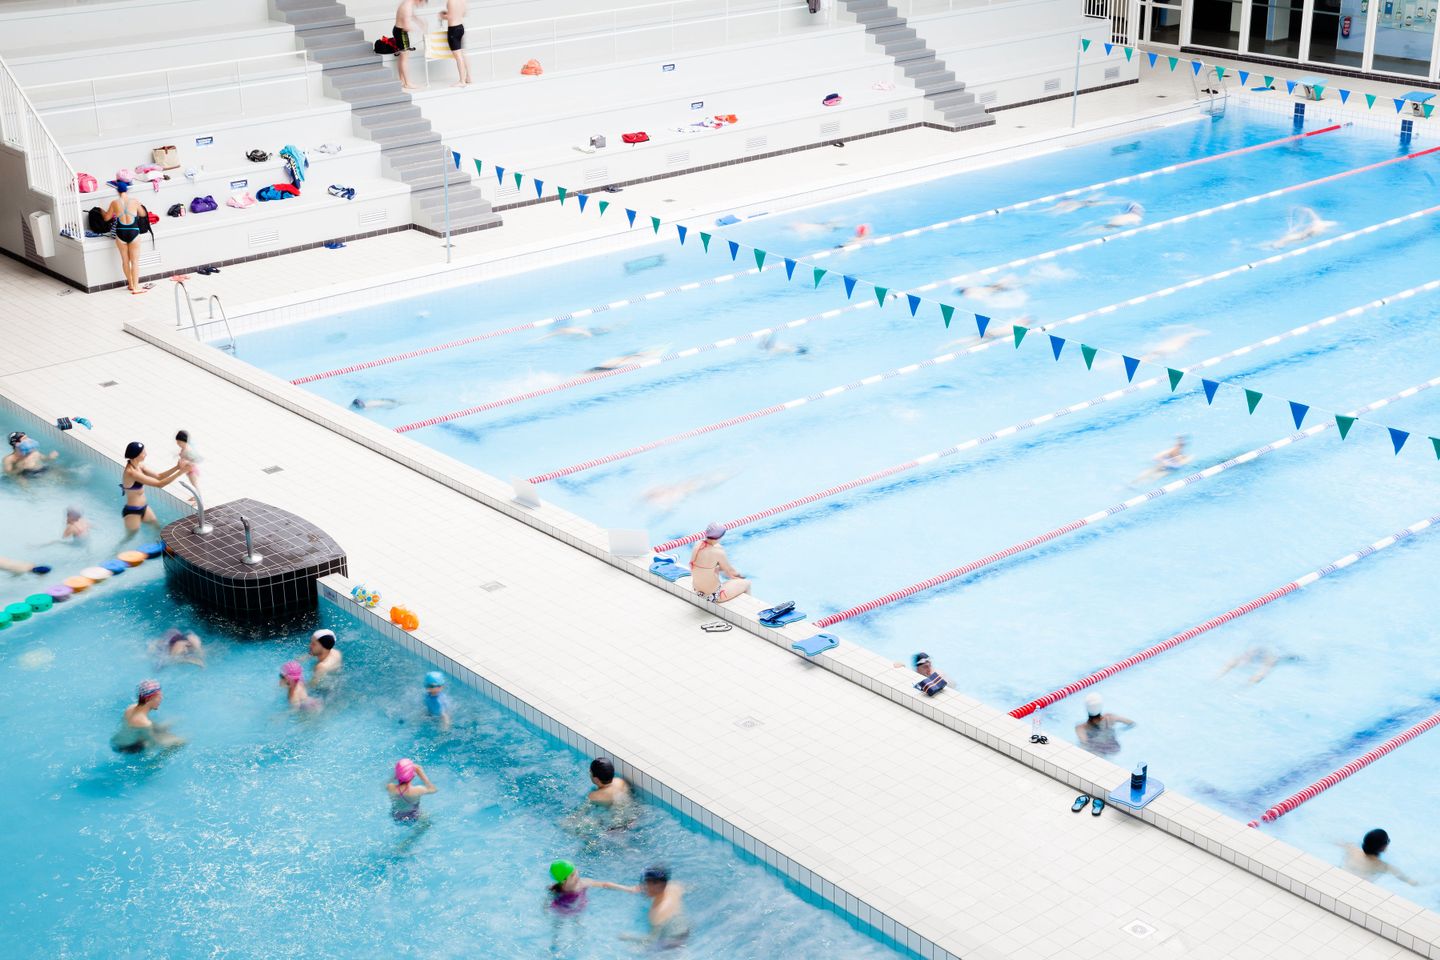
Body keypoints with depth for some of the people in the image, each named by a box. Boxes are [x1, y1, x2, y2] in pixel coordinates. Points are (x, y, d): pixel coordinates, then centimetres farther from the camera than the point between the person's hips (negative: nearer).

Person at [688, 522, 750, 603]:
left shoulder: (698, 545, -6)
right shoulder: (718, 552, -24)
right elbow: (731, 571, -6)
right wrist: (738, 574, 15)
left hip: (698, 591, 7)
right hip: (713, 595, -7)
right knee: (747, 583, 14)